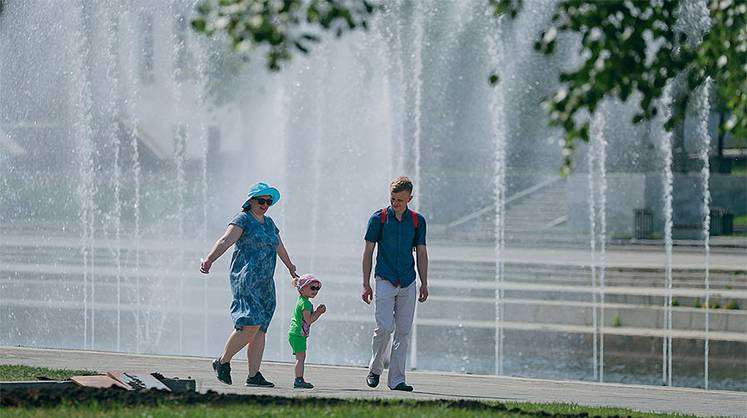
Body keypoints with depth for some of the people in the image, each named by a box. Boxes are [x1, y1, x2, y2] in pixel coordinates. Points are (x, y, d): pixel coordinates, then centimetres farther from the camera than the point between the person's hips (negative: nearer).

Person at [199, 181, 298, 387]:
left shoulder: (269, 223, 20)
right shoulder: (242, 220, -3)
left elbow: (280, 248, 36)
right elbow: (226, 240, -19)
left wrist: (291, 268, 50)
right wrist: (209, 259, -35)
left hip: (265, 283, 8)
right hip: (246, 280, -8)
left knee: (260, 329, 0)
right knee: (250, 324, -19)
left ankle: (254, 375, -2)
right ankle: (223, 362, -4)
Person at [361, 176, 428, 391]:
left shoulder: (418, 221, 8)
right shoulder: (378, 218, 0)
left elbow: (421, 253, 13)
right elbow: (368, 251, 2)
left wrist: (424, 284, 6)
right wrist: (366, 284, -2)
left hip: (408, 284, 3)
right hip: (385, 281, -3)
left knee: (403, 332, 1)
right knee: (385, 327, -14)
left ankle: (396, 379, 4)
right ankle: (375, 369, 7)